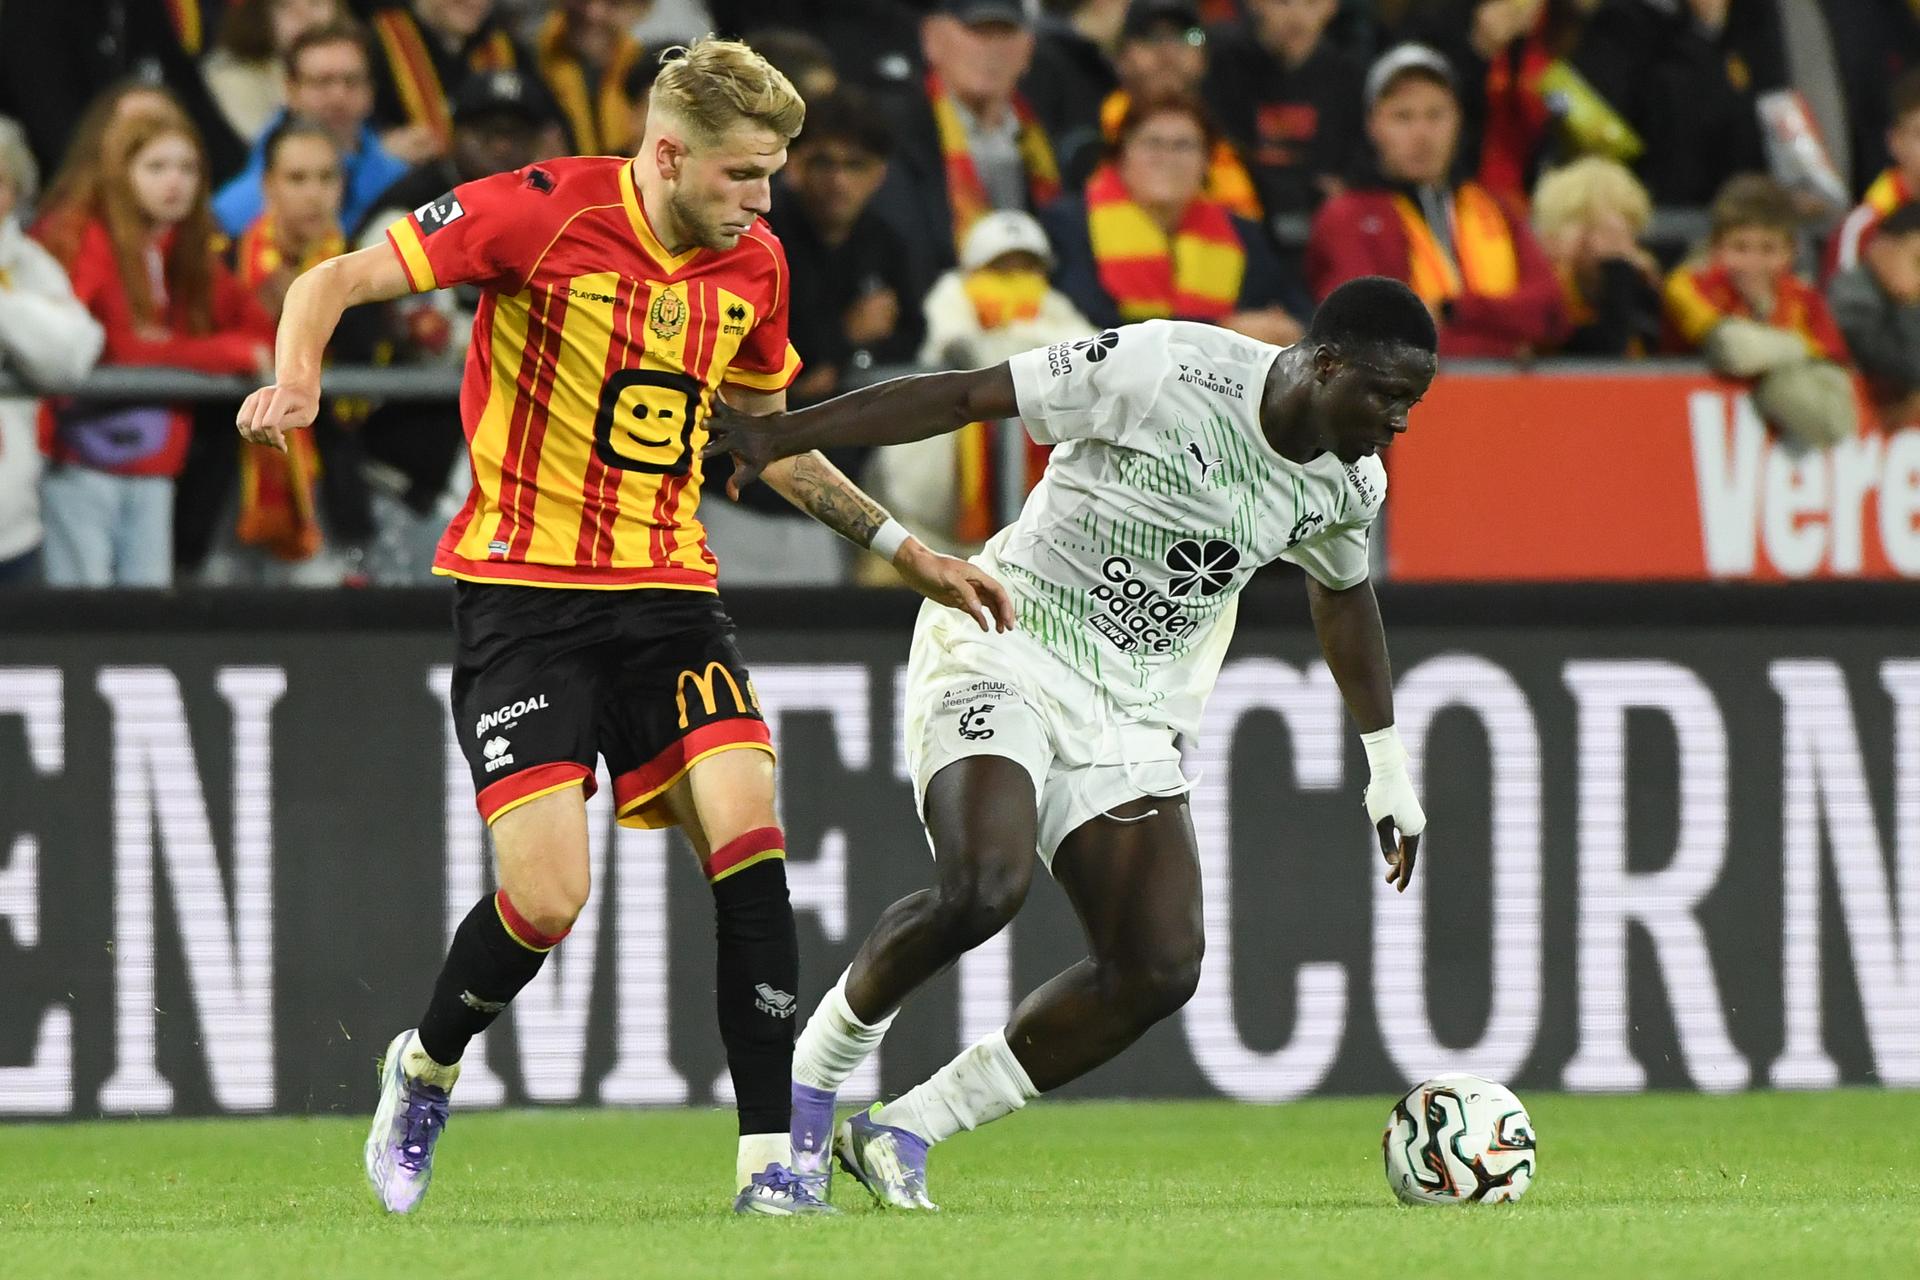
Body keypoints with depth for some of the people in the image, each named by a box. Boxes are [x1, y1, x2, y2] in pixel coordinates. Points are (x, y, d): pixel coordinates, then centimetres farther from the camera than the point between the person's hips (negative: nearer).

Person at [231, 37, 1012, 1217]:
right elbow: (334, 282, -8)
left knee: (750, 844, -16)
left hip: (668, 589, 5)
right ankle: (427, 1071, 19)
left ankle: (769, 1161, -12)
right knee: (546, 900, -13)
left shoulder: (755, 268, 5)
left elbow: (771, 439, 23)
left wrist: (908, 551, 19)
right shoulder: (544, 214, -12)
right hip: (524, 590, -4)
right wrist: (298, 383, -29)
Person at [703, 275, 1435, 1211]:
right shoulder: (1168, 370, -19)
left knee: (1161, 967, -10)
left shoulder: (1345, 485, 3)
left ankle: (900, 1133, 1)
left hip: (1129, 716, 7)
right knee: (984, 886, -31)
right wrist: (779, 436, -18)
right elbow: (963, 397, -15)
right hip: (1001, 657, -7)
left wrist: (1389, 772, 32)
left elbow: (1344, 596, 25)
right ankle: (809, 1080, -6)